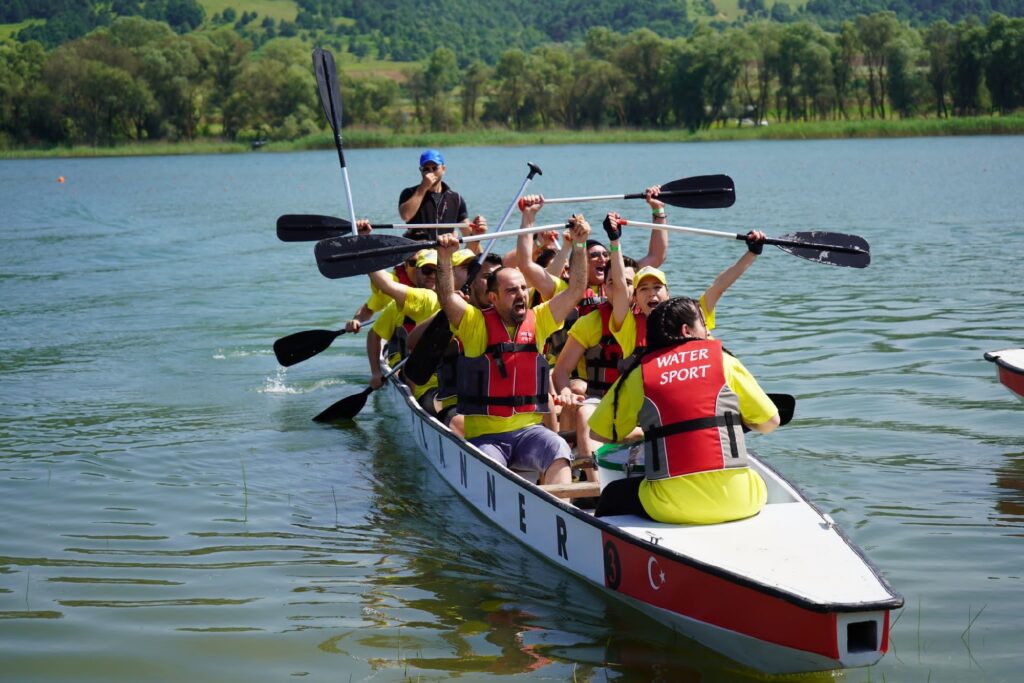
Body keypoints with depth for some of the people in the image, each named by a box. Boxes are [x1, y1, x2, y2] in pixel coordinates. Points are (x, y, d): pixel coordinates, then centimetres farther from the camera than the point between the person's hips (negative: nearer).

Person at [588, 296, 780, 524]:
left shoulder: (639, 373, 8)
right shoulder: (724, 361, 9)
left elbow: (599, 433, 16)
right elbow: (770, 423, 11)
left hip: (671, 508, 0)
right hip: (738, 502, 1)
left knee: (613, 495, 27)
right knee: (759, 484, 35)